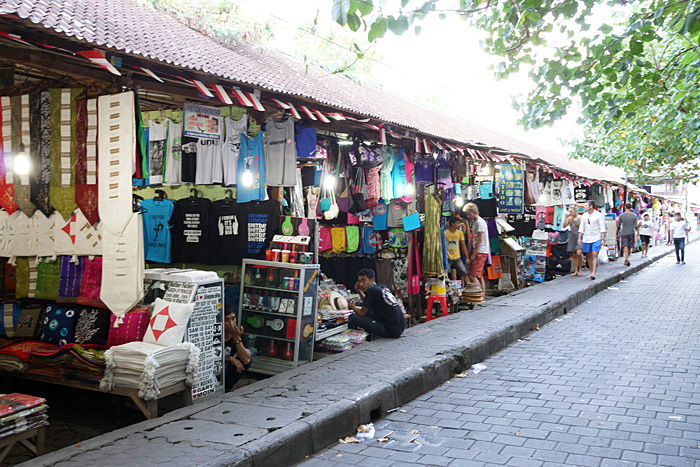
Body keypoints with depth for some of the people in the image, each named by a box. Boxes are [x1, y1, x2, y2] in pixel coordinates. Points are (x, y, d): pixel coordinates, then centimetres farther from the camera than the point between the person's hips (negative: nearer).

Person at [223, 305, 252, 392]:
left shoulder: (238, 332, -9)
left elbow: (246, 360, -21)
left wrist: (236, 338, -29)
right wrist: (230, 359, -23)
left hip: (226, 369, 5)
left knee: (248, 361, -17)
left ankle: (225, 388, -7)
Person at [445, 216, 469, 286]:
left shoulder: (460, 233, 3)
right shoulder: (445, 233, -9)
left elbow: (463, 245, 9)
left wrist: (467, 257, 8)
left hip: (457, 258, 3)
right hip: (447, 258, -3)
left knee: (464, 274, -3)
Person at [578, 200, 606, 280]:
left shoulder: (599, 215, -4)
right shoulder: (584, 216, 11)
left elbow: (602, 228, -6)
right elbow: (581, 228, 14)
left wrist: (603, 239, -13)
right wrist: (579, 238, 6)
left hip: (596, 238, -5)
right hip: (586, 239, 5)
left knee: (595, 255, -14)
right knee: (589, 256, 8)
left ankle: (593, 273, -20)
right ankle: (591, 272, 18)